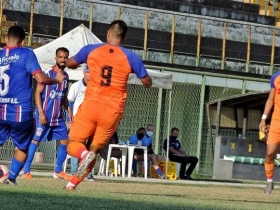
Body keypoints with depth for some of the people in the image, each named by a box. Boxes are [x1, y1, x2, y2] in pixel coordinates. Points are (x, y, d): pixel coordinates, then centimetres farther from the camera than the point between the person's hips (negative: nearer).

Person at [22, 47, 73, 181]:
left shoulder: (66, 76, 11)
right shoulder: (48, 74, -10)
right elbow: (38, 93, -12)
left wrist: (69, 111, 15)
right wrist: (41, 113, -19)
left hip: (58, 117, 7)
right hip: (44, 116, -7)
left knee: (65, 141, 4)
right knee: (35, 141, -5)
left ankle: (58, 171, 14)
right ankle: (26, 171, 0)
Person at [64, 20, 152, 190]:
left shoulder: (91, 50, 2)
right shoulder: (131, 57, -1)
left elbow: (70, 64, 20)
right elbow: (147, 83, 8)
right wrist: (137, 68, 26)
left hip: (90, 106, -1)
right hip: (113, 111, 1)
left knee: (73, 144, 11)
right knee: (95, 149, 15)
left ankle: (85, 154, -23)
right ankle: (73, 183, 4)